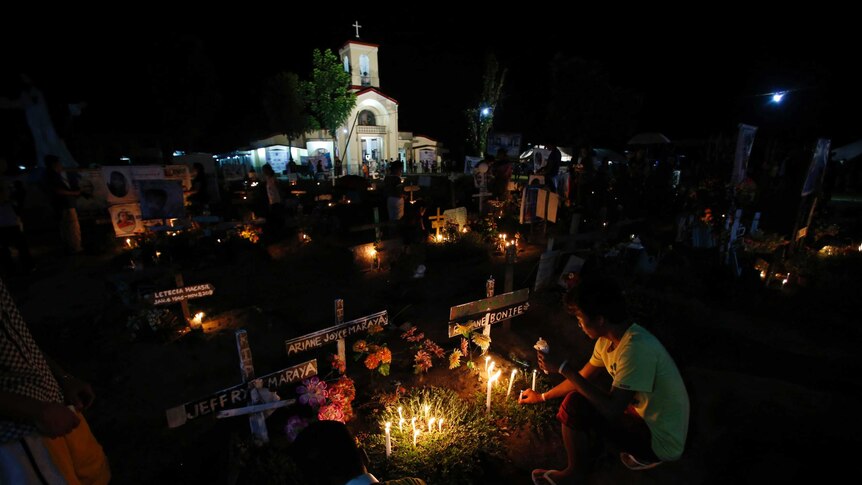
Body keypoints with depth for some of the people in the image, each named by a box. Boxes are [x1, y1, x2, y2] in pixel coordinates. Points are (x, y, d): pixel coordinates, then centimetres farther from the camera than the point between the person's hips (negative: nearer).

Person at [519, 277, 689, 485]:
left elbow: (612, 409, -31)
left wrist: (564, 368, -29)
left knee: (575, 405, -20)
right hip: (646, 415, 8)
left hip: (661, 439, -8)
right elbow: (583, 378, 9)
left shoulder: (637, 347, -31)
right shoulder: (608, 339, -4)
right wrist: (542, 396, 14)